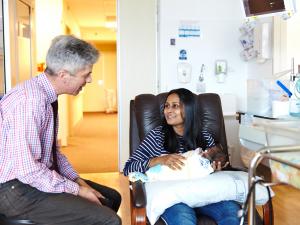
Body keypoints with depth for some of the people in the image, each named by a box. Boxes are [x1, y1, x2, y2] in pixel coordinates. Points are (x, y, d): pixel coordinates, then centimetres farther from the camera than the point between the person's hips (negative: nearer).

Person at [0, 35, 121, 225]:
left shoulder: (47, 95, 4)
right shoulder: (30, 100, -25)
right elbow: (27, 170, -27)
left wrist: (78, 180, 4)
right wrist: (76, 190, -17)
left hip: (41, 176, 10)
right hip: (17, 189, -9)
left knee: (111, 198, 14)